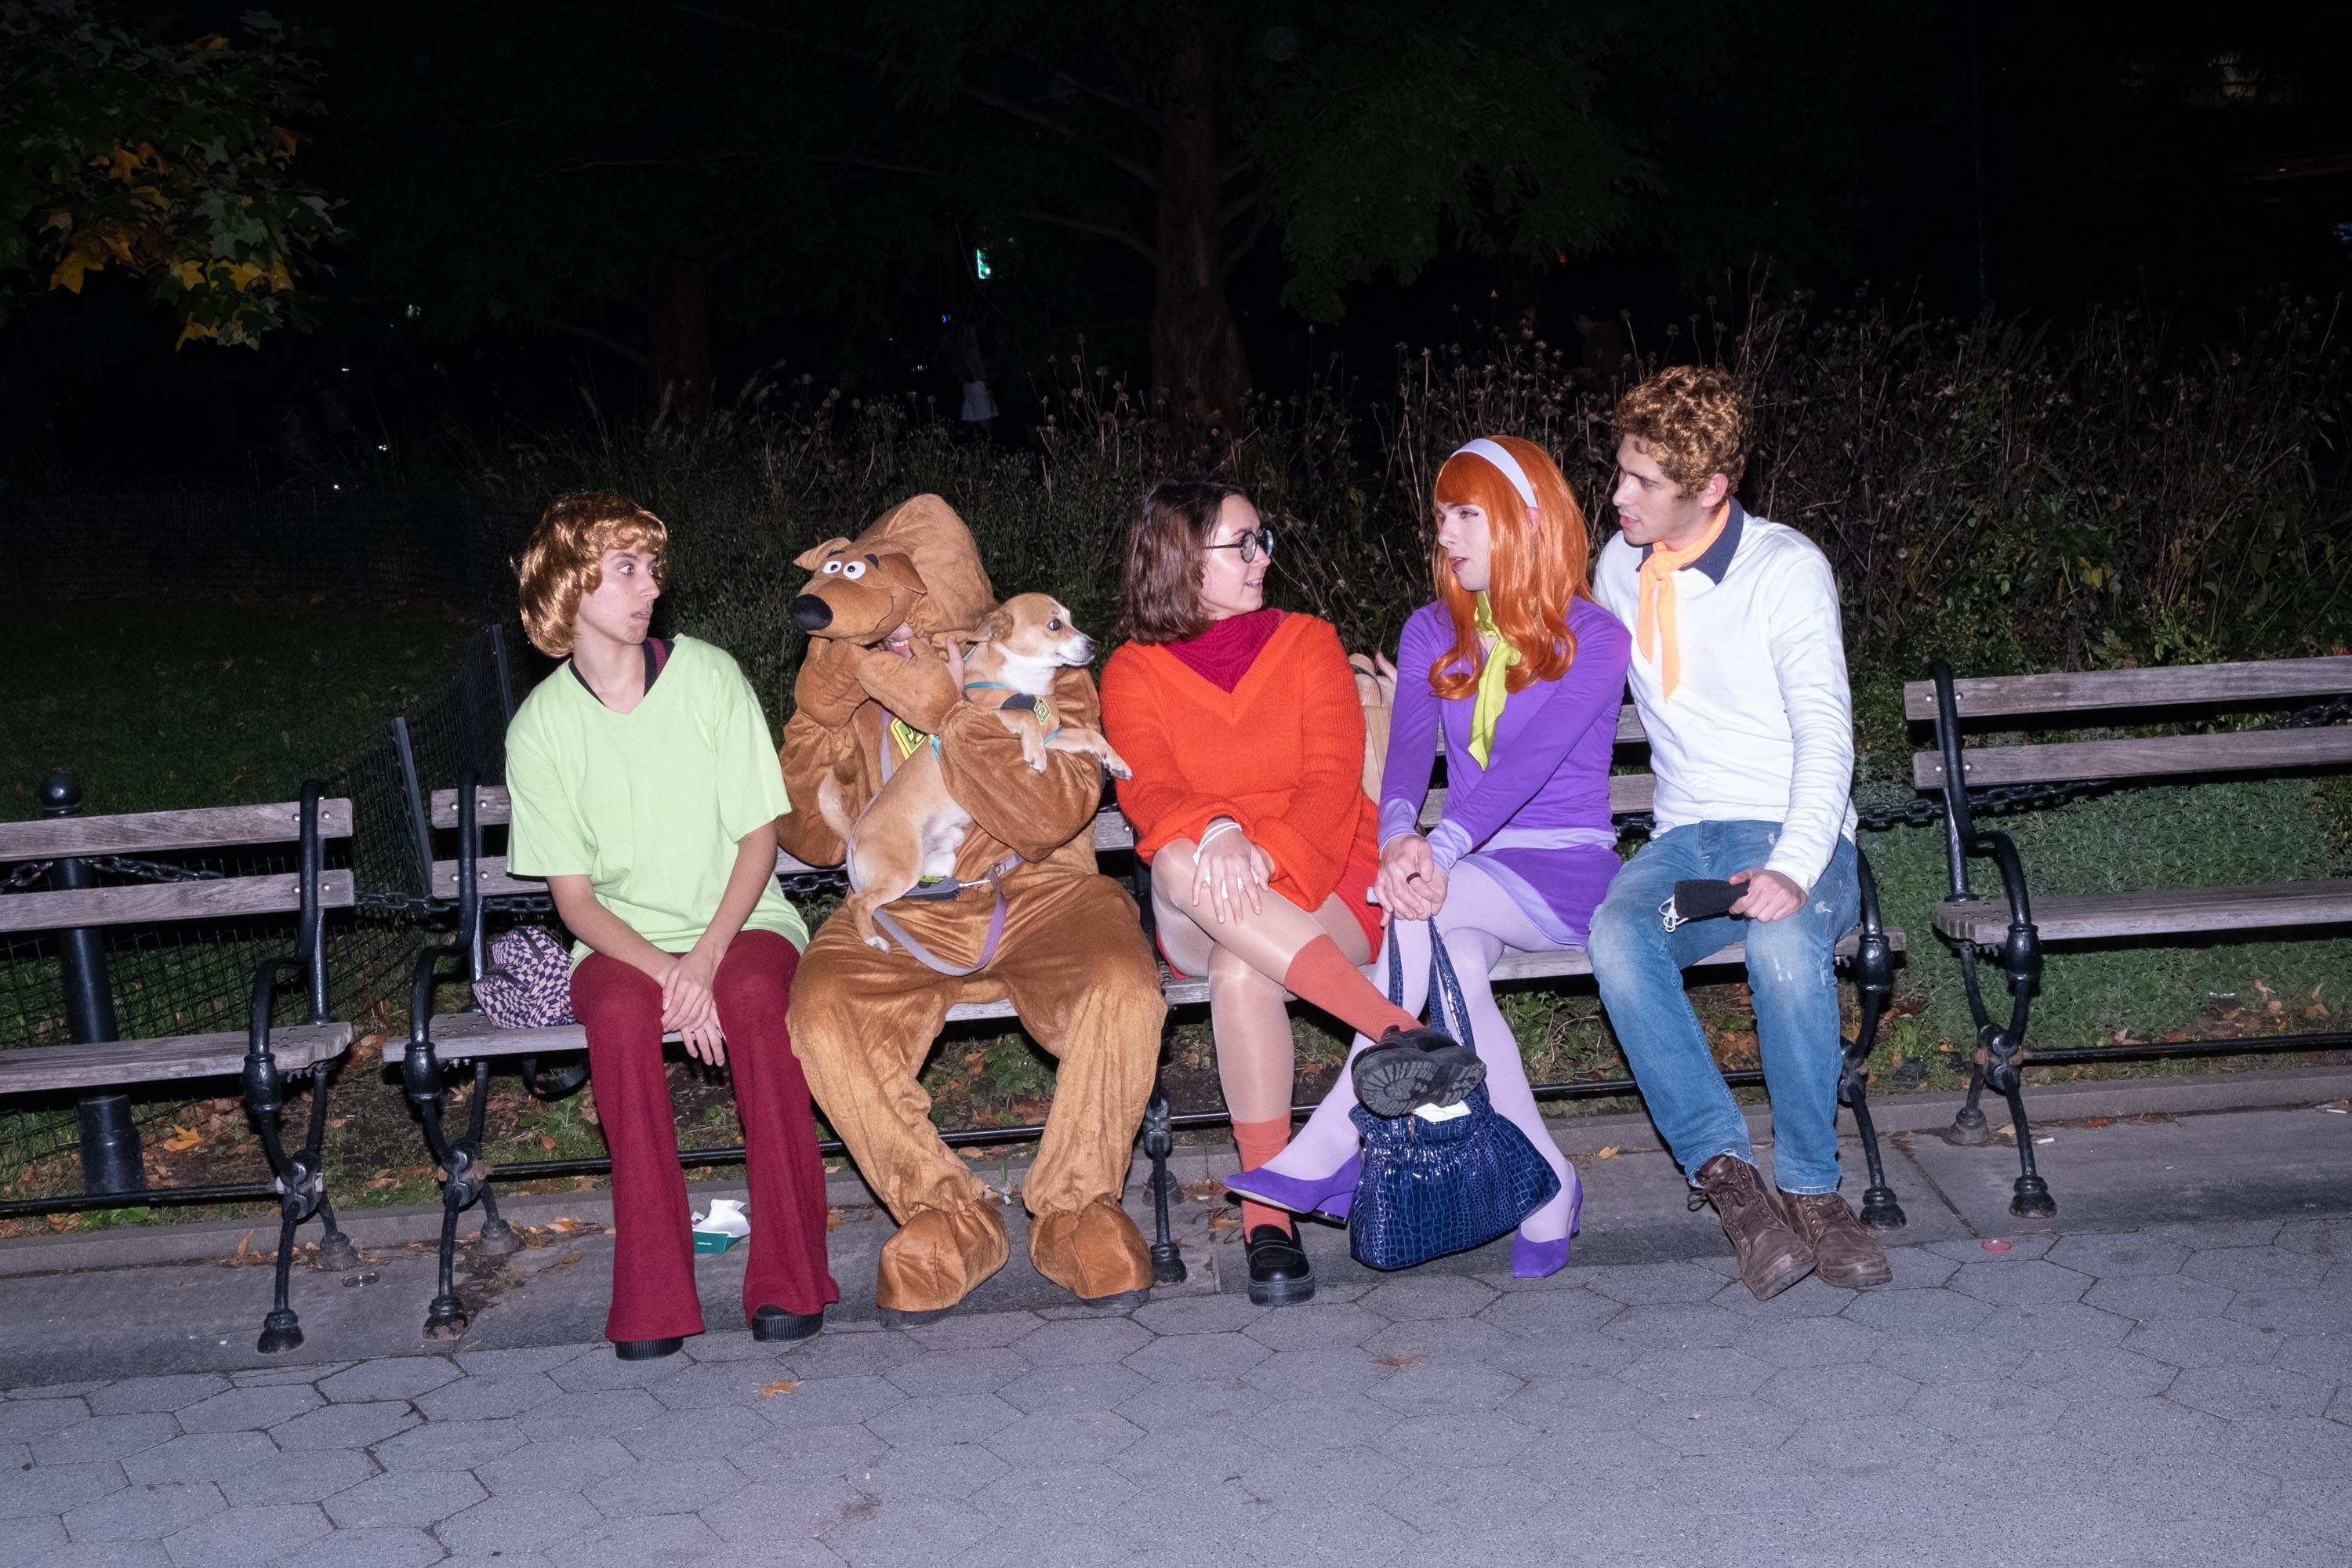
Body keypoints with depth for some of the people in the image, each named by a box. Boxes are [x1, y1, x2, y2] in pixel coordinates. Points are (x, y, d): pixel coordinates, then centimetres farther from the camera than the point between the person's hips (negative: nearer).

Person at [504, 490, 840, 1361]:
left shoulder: (709, 676, -2)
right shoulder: (541, 725, -1)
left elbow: (759, 835, -3)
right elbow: (573, 894, -3)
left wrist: (707, 957, -19)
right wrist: (666, 971, -21)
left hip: (741, 924, 0)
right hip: (622, 943, 0)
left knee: (751, 994, -34)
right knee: (621, 1012, -34)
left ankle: (789, 1277, -27)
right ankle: (653, 1295, -28)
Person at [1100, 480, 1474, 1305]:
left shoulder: (1308, 643, 10)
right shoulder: (1133, 672, 8)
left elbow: (1333, 780, -4)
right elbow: (1146, 790, -11)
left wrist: (1267, 854, -25)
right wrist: (1214, 830, -35)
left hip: (1320, 881, 0)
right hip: (1197, 919, 1)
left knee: (1243, 969, -35)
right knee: (1181, 864, -37)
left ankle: (1266, 1207, -30)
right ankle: (1397, 1026, -38)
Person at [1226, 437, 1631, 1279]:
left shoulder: (1592, 638, -3)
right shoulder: (1432, 633, 14)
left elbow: (1530, 760, -19)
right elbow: (1408, 752, -1)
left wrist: (1439, 849, -33)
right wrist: (1399, 837, -24)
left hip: (1565, 870, -4)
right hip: (1469, 872, 4)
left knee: (1423, 911, -35)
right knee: (1450, 965, -34)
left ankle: (1331, 1146, -31)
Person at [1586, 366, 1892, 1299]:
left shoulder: (1786, 567, -6)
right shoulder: (1620, 568, 11)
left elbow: (1824, 732, -15)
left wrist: (1793, 868, -30)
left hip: (1793, 836, -4)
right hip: (1685, 838, 4)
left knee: (1785, 936, -39)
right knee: (1616, 934, -32)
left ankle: (1812, 1187, -21)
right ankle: (1726, 1175, -28)